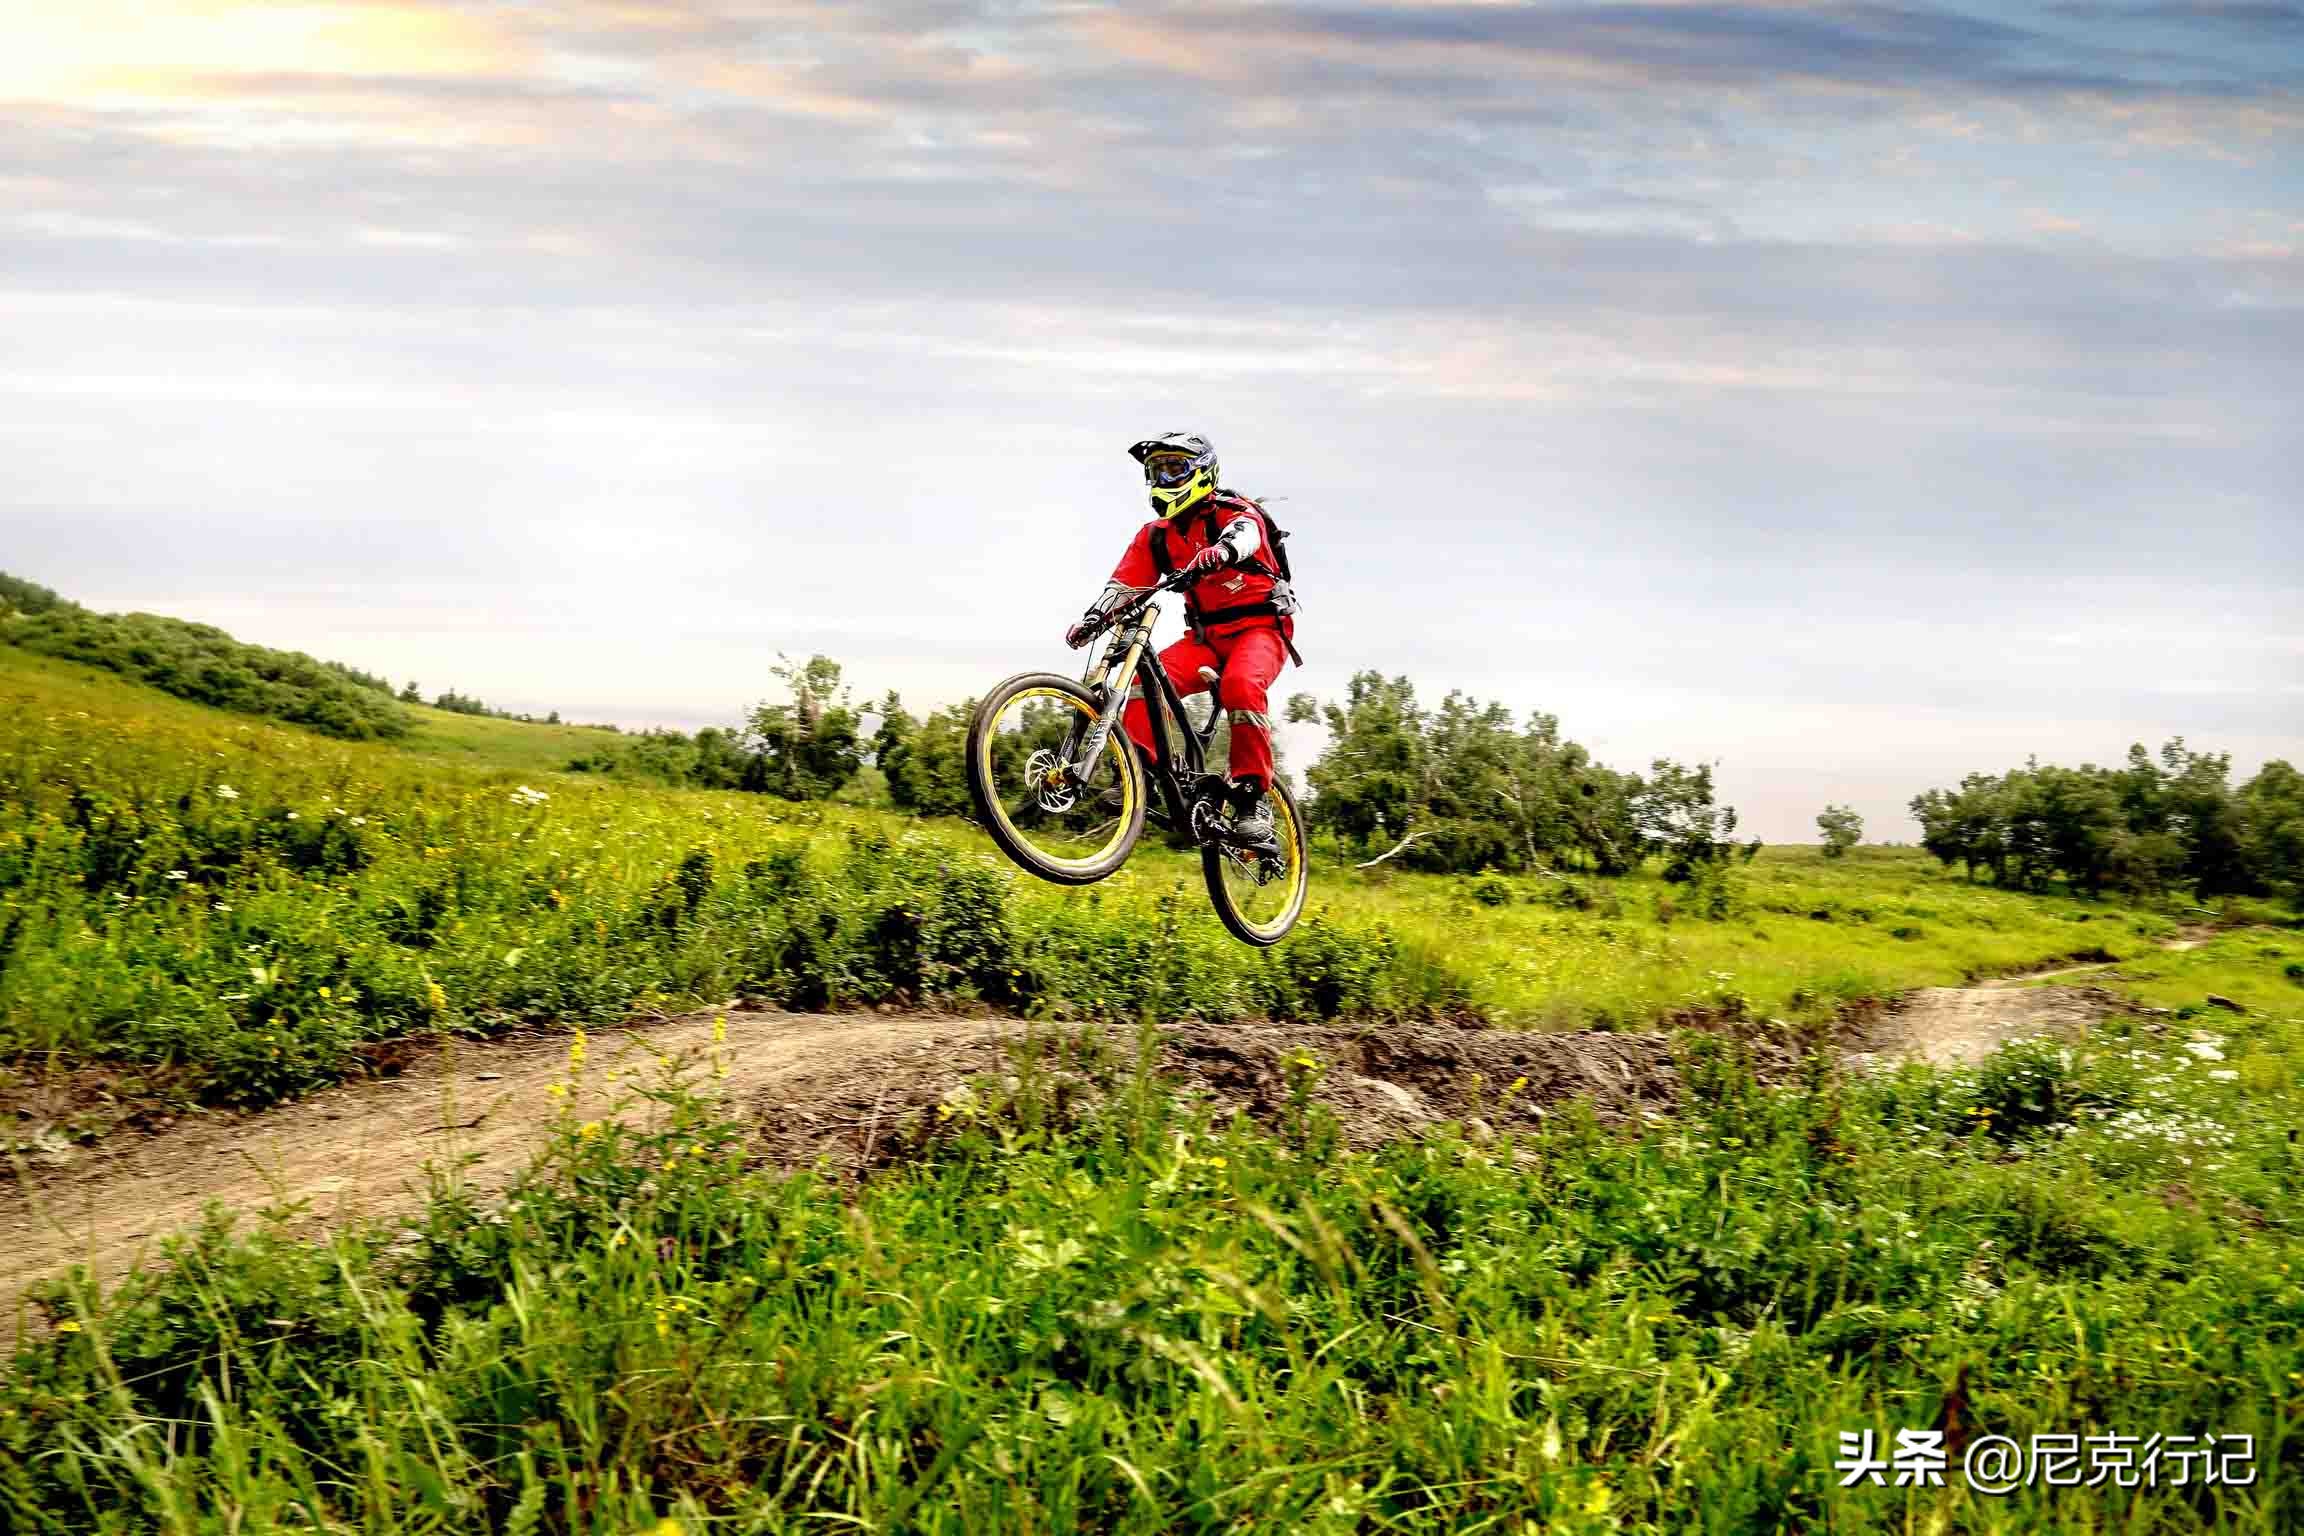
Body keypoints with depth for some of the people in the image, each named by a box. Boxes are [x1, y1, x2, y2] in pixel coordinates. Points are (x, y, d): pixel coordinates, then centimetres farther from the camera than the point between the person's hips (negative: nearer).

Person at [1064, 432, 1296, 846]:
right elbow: (1124, 584, 2)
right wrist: (1093, 618, -18)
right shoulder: (1155, 536, 10)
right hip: (1206, 636, 5)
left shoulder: (1233, 510, -6)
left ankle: (1254, 798, -29)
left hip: (1259, 626, -5)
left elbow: (1244, 534, -30)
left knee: (1240, 685, -36)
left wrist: (1222, 551, -55)